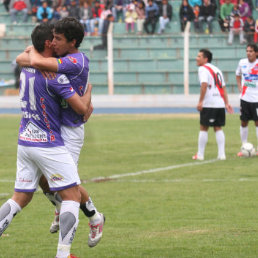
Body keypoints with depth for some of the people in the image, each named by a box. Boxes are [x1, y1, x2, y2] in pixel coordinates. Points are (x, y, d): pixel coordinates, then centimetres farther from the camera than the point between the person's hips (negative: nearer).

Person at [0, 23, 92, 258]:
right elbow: (82, 108, -17)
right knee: (72, 196, 0)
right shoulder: (54, 75, -17)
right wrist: (88, 92, 6)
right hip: (49, 145, -8)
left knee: (21, 198, 14)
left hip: (24, 142, 8)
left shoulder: (26, 69, 8)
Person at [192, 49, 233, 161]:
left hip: (209, 105, -7)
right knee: (218, 128, 11)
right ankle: (221, 154, 5)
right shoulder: (217, 70, 19)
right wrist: (226, 103, 17)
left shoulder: (203, 69, -5)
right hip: (220, 104, 7)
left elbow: (204, 85, -18)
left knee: (203, 128, 2)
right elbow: (223, 87, 18)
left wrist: (200, 102, -18)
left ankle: (200, 154, 4)